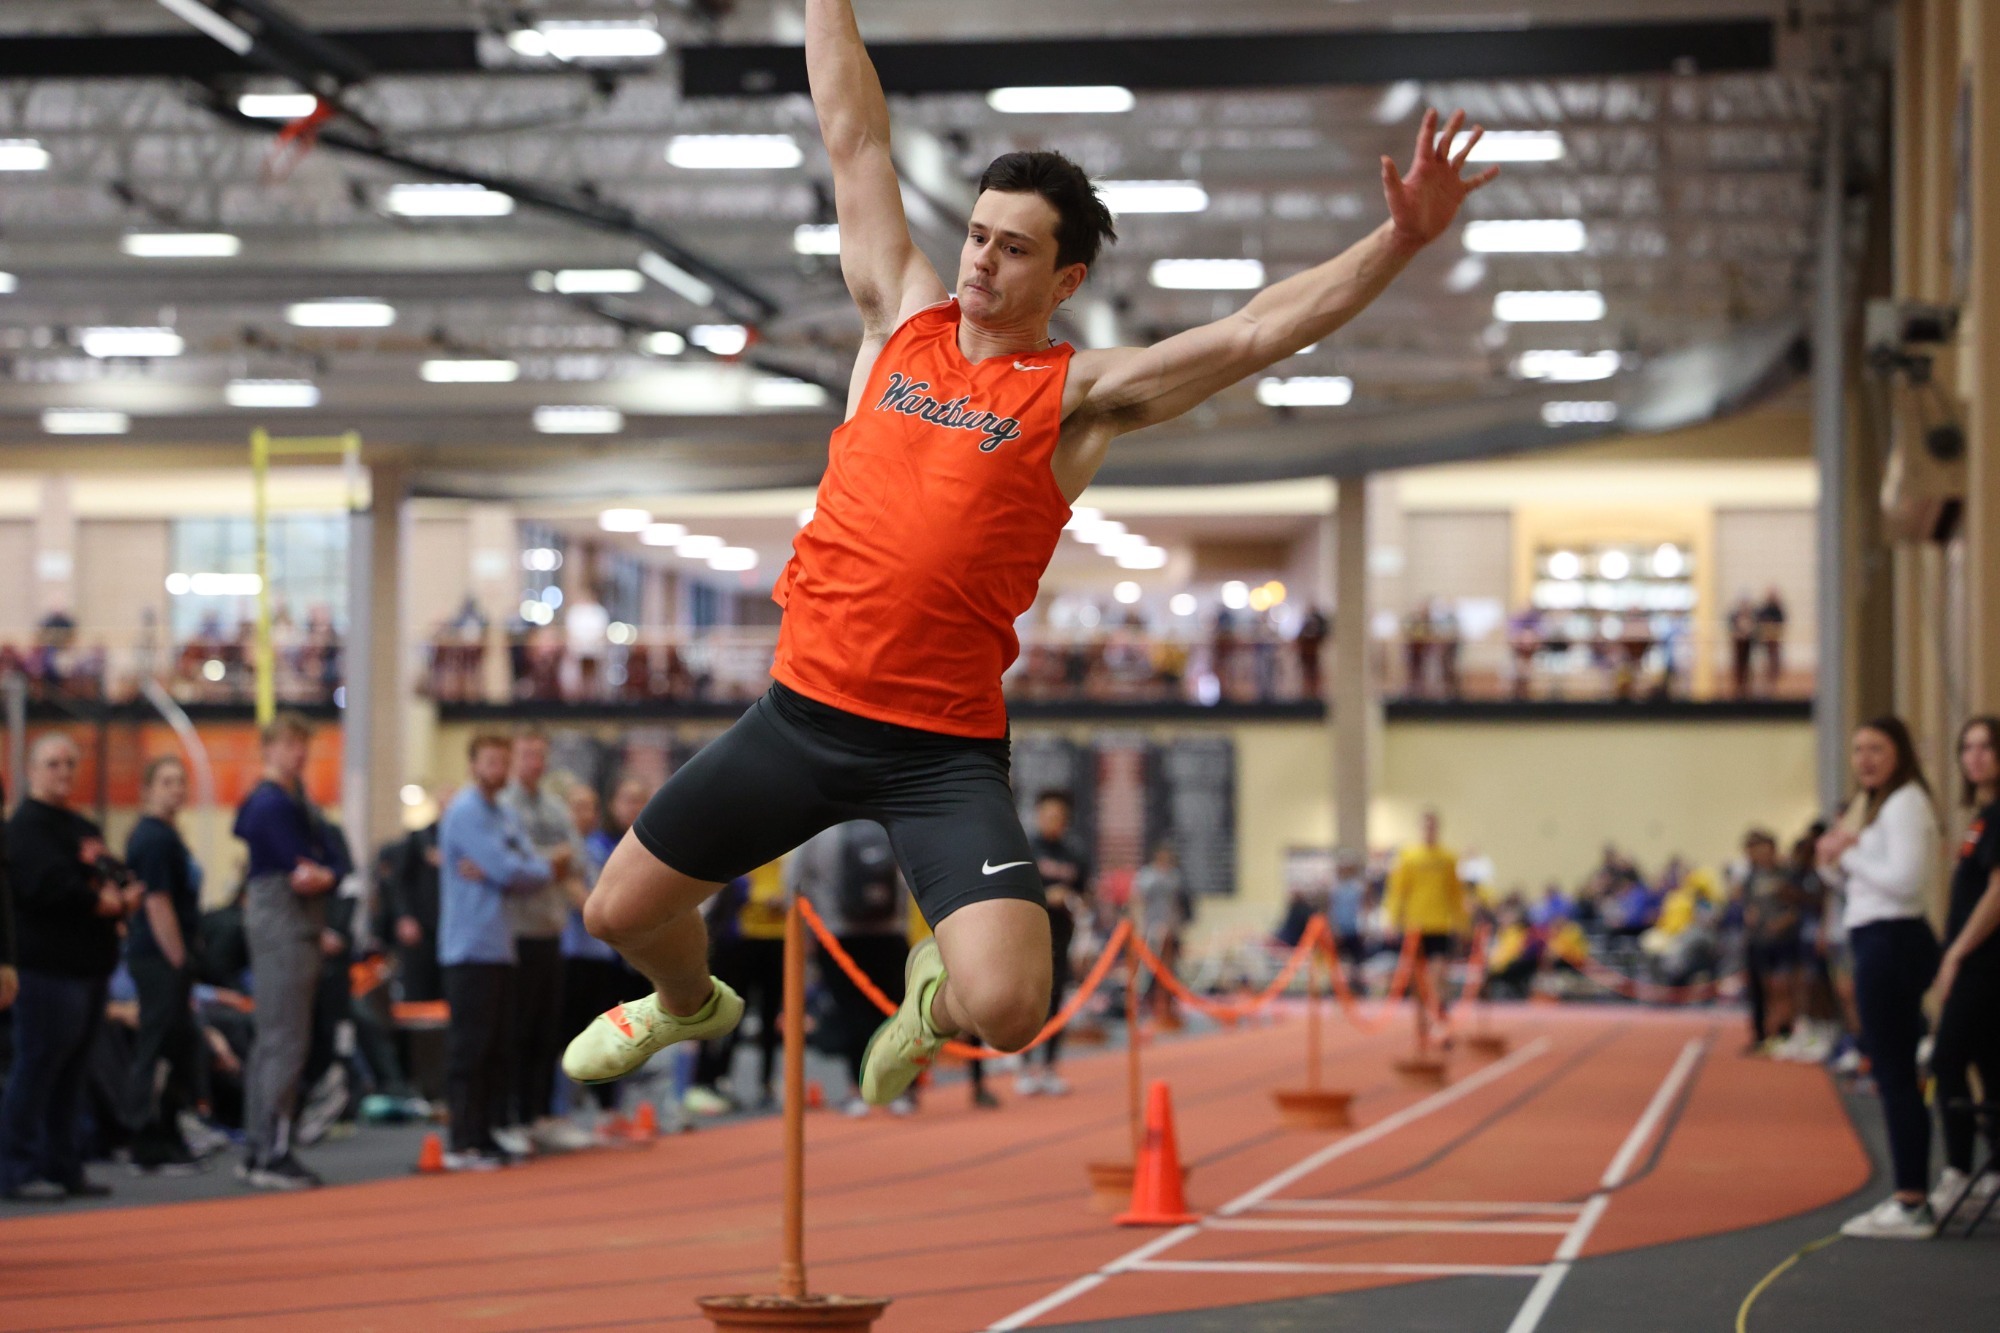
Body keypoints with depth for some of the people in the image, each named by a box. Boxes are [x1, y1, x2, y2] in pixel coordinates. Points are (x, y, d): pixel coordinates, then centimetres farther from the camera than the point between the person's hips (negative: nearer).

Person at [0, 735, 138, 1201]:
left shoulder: (83, 828, 21)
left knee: (71, 1071, 11)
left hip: (89, 967, 9)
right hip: (48, 966, -9)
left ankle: (63, 1168, 16)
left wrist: (124, 895, -5)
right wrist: (100, 902, -13)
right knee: (37, 1064, -7)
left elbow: (114, 881, 18)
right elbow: (45, 886, -22)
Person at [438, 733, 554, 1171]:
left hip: (501, 949, 9)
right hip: (472, 949, -9)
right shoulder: (466, 811, -9)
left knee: (498, 1051, 9)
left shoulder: (504, 815, 19)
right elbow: (508, 872, -17)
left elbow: (540, 873, 8)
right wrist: (515, 871, 3)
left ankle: (483, 1136, 14)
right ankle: (463, 1145, -6)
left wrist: (498, 873, -9)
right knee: (469, 1048, -7)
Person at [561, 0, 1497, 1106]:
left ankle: (939, 995, 19)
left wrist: (1403, 239, -22)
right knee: (622, 912, 11)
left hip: (943, 751, -3)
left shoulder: (1078, 393, -2)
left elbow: (1259, 330, -11)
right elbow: (853, 137, 9)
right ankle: (690, 1005, 49)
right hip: (802, 712, 4)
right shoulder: (903, 320, 7)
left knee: (1007, 1010, -21)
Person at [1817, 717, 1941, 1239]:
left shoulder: (1905, 804, -13)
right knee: (1892, 1074, 12)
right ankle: (1910, 1197, 16)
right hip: (1876, 942, 11)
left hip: (1892, 941, -11)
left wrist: (1849, 854, -12)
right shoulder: (1874, 805, 19)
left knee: (1894, 1074, -9)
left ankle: (1912, 1206, -8)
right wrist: (1835, 861, 4)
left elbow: (1905, 878, -23)